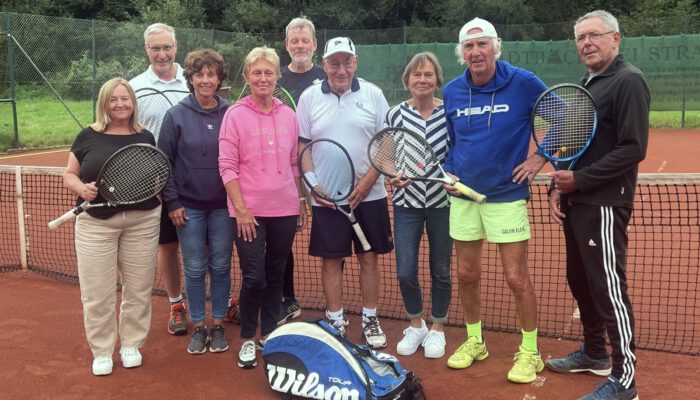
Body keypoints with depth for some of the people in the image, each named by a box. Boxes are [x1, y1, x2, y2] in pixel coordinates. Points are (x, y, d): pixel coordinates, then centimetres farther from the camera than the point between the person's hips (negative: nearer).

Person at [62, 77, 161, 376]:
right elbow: (69, 175, 5)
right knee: (97, 292, 3)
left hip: (142, 222, 2)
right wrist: (81, 188, -15)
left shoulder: (146, 137, 5)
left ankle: (131, 344, 27)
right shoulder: (88, 136, 0)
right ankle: (101, 351, 20)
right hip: (96, 223, -1)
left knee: (138, 288, 10)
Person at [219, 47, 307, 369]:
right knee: (254, 278, -2)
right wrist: (241, 209, -12)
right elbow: (227, 166, -8)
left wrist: (301, 202, 13)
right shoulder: (236, 114, -5)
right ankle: (247, 339, 17)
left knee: (275, 275, 13)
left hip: (285, 209, 4)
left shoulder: (288, 115, 6)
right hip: (250, 211, -3)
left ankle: (269, 333, 28)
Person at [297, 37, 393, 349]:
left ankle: (370, 319, 21)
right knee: (331, 260, 6)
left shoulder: (372, 94, 1)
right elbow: (301, 147, 5)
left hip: (368, 194, 0)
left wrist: (369, 179, -11)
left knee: (369, 257, 7)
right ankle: (335, 321, 19)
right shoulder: (309, 98, 3)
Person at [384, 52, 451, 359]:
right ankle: (415, 326, 27)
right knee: (405, 272, 1)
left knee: (440, 271, 9)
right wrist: (394, 176, -14)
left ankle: (436, 330, 29)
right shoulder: (396, 114, -2)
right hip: (407, 202, 1)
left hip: (442, 203, 0)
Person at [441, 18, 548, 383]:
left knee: (516, 277, -1)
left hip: (507, 195, -4)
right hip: (463, 196, 4)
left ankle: (530, 352, 17)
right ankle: (474, 342, 31)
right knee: (466, 275, 11)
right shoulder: (451, 92, 2)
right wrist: (447, 171, 1)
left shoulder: (523, 83, -10)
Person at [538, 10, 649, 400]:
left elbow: (633, 149, -19)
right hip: (576, 204, 9)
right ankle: (594, 354, 34)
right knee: (580, 282, 17)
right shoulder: (585, 84, 17)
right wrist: (558, 188, 7)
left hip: (604, 206, -9)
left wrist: (579, 180, -17)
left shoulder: (629, 81, -10)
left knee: (609, 289, -4)